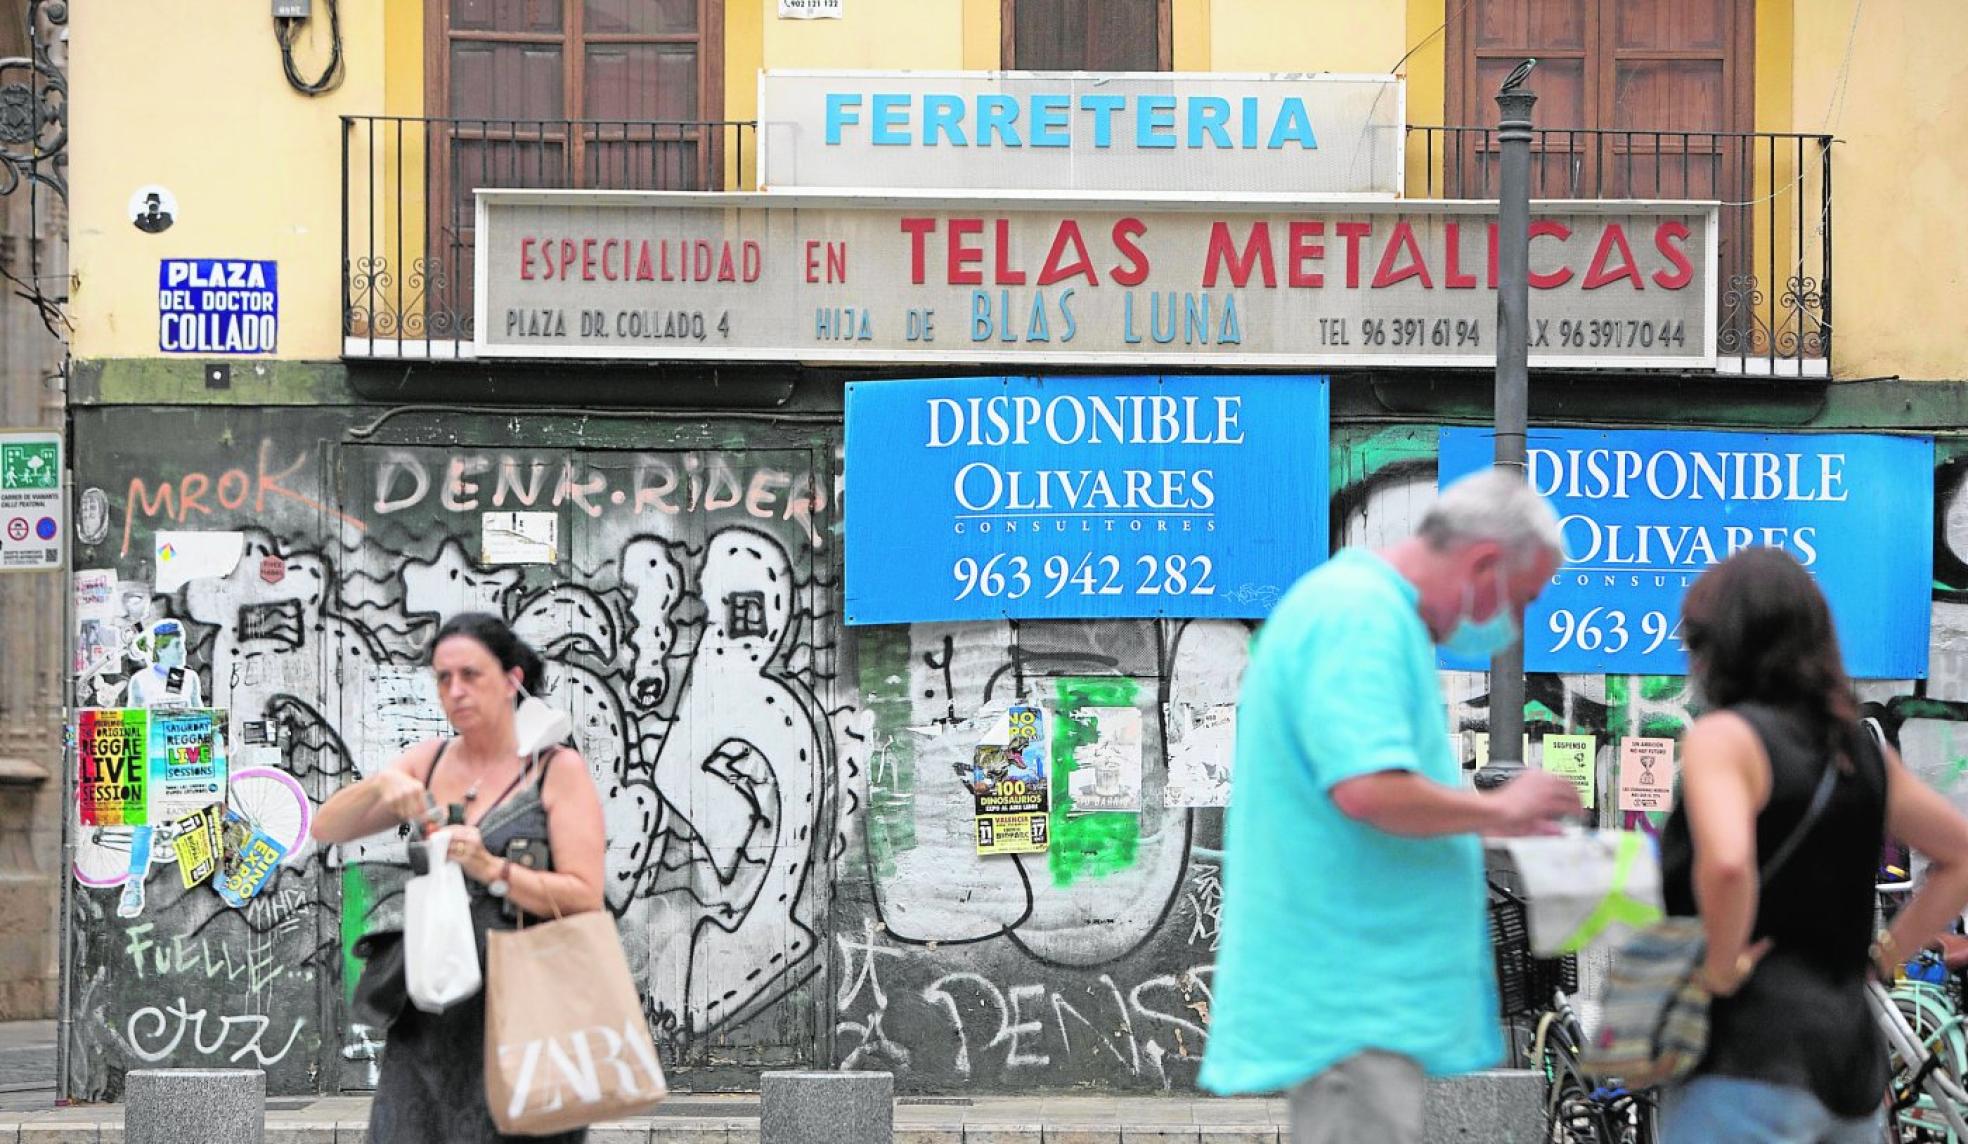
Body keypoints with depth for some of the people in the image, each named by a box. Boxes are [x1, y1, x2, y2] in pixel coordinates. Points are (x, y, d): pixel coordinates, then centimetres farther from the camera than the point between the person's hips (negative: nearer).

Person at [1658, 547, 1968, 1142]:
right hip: (1852, 1053, 8)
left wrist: (1723, 968, -14)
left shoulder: (1724, 736, -10)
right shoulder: (1858, 749, 13)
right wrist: (1881, 956, 16)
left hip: (1756, 1057, -8)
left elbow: (1726, 864, -29)